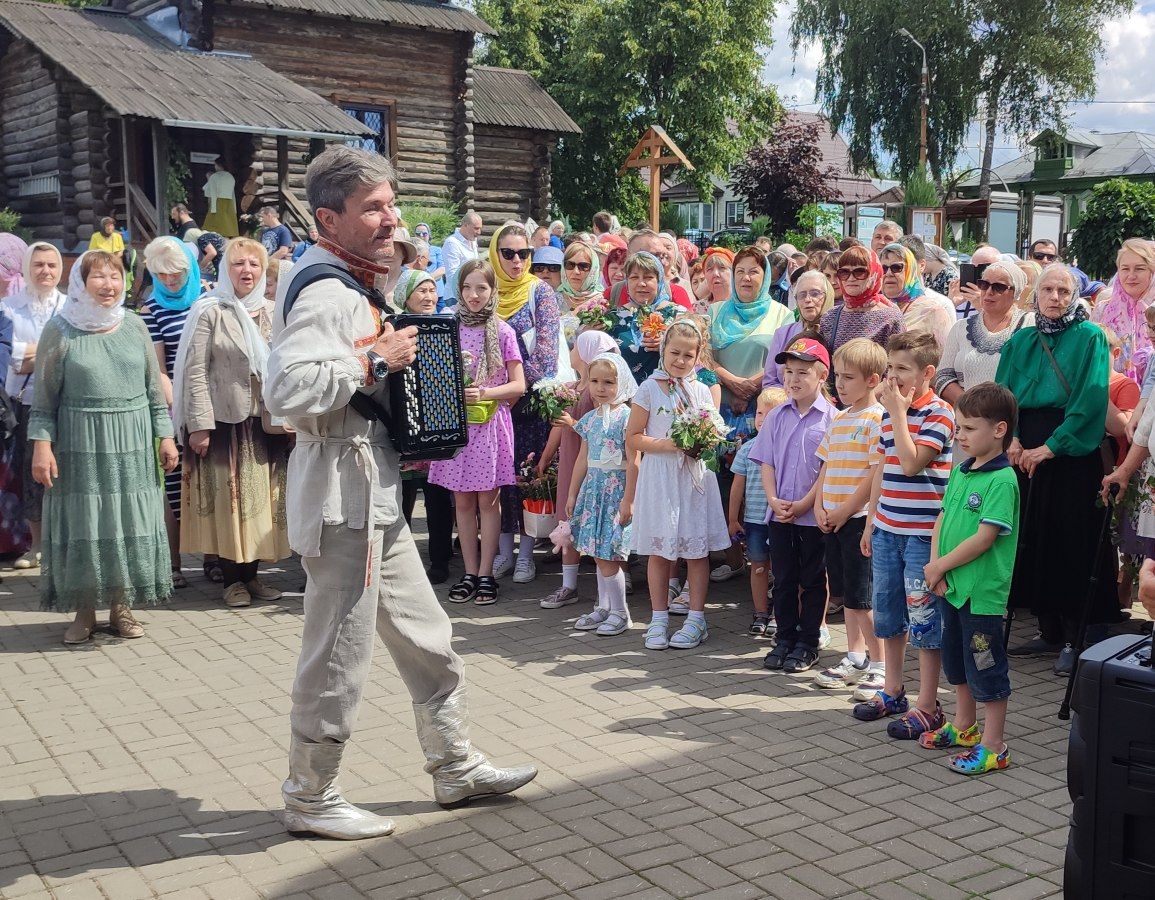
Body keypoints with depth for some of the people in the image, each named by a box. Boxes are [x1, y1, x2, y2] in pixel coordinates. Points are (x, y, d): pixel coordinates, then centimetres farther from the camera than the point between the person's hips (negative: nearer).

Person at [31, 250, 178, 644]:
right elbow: (45, 397, -1)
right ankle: (84, 610, 15)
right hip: (80, 445, -2)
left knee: (128, 522, 5)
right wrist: (41, 445, -8)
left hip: (133, 445, 3)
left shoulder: (134, 326, 7)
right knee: (82, 524, 2)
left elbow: (154, 387, 11)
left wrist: (165, 436, 7)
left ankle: (121, 606, 18)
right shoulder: (59, 330, -1)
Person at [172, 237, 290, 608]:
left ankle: (251, 572, 19)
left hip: (263, 422, 4)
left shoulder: (271, 313, 10)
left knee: (260, 495, 7)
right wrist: (199, 424, -14)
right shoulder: (209, 312, -3)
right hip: (224, 420, -4)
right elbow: (195, 371, -8)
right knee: (227, 495, 0)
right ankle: (232, 578, 10)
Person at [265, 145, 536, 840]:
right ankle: (311, 800, 18)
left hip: (377, 498, 10)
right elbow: (287, 391, -33)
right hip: (343, 500, -10)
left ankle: (456, 768, 30)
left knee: (429, 642, 17)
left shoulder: (355, 285, 15)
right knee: (340, 658, 1)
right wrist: (375, 361, -24)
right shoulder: (324, 290, -18)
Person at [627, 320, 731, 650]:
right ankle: (659, 618, 15)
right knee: (659, 550, 4)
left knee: (697, 549, 4)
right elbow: (632, 438, -3)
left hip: (694, 475, 2)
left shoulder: (701, 391, 8)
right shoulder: (649, 388, -1)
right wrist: (665, 444, -17)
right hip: (659, 475, -2)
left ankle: (696, 619, 13)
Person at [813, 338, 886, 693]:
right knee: (844, 594, 15)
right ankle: (855, 660, 26)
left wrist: (844, 511, -14)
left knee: (861, 597, -4)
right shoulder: (839, 419, 14)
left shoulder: (878, 419, -12)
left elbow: (877, 474, -17)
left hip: (860, 519, -8)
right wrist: (819, 506, 3)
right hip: (833, 520, 8)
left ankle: (879, 667, 7)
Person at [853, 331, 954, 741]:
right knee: (887, 613, 16)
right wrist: (871, 522, 18)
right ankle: (892, 691, 30)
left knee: (924, 619, -1)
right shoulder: (890, 412, 11)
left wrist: (899, 413, -17)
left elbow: (911, 463, -23)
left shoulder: (938, 414, -12)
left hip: (922, 533, -8)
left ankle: (927, 706, 8)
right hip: (887, 529, 8)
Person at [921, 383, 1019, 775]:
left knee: (986, 667, 2)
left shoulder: (1002, 480, -18)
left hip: (983, 592, -9)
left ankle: (993, 746, 14)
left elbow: (984, 538, -22)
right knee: (956, 659, 22)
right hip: (951, 586, 9)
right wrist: (935, 564, -5)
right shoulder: (960, 471, 7)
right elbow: (942, 518, 9)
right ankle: (964, 726, 40)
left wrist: (941, 566, -13)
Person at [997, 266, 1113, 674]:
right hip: (1026, 452, 5)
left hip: (1072, 453, -5)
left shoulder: (1090, 337, -3)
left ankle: (1076, 637, 6)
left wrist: (1050, 446, -17)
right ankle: (1049, 630, 18)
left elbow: (1091, 398, -12)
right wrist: (1012, 439, -10)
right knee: (1034, 542, 7)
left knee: (1074, 544, -3)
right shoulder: (1020, 342, 13)